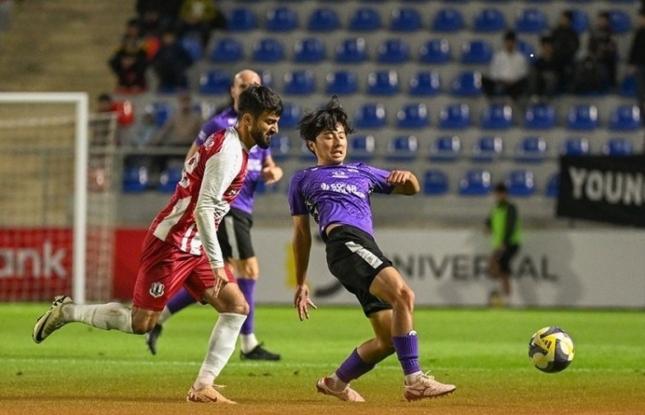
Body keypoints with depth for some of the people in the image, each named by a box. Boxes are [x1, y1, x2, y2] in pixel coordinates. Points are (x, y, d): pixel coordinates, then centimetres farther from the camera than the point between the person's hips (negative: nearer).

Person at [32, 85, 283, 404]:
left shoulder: (229, 144, 12)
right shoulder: (229, 150, -18)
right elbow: (203, 209, -25)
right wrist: (217, 264, -25)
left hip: (193, 247, 10)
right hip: (171, 243, -10)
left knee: (237, 307, 0)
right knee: (141, 323, -5)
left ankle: (202, 387, -2)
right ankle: (67, 311, 14)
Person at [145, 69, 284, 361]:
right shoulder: (219, 124, -8)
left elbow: (268, 166, 24)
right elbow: (192, 162, -4)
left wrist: (274, 172, 2)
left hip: (243, 210, 9)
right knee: (249, 270, -11)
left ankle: (158, 317, 20)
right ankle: (248, 345, -5)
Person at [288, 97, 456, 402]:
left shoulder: (362, 172, 33)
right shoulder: (303, 180, 22)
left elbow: (410, 189, 29)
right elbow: (301, 234, 22)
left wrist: (407, 178, 4)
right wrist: (301, 283, 19)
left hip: (367, 251, 6)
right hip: (344, 241, -6)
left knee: (389, 339, 0)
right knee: (403, 294, -29)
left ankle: (336, 382, 21)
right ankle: (414, 381, -33)